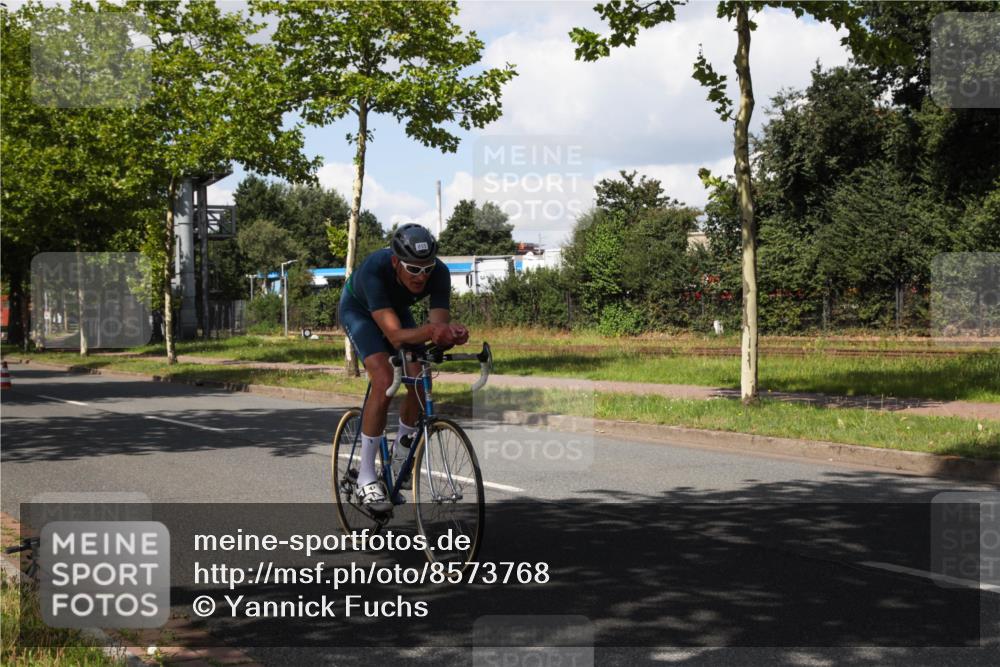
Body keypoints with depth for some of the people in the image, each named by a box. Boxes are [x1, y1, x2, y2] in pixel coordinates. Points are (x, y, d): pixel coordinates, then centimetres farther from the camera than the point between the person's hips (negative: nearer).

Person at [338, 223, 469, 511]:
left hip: (397, 309, 5)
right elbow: (395, 335, -48)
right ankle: (366, 477, -16)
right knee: (384, 381, -25)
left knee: (420, 382, -12)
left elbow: (439, 322, -34)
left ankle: (400, 455, 16)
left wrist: (451, 333, -58)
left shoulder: (439, 273, -31)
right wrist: (431, 331, -66)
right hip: (359, 311, -4)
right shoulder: (374, 269, -42)